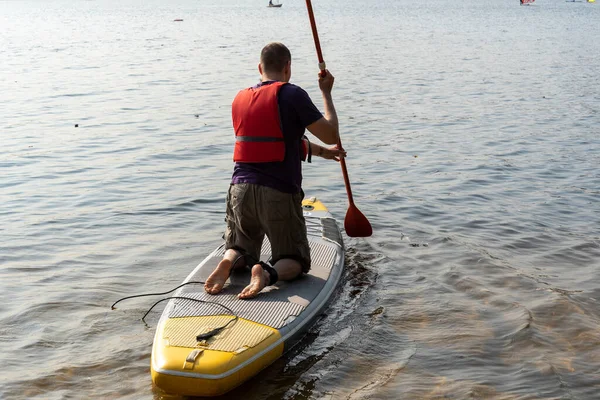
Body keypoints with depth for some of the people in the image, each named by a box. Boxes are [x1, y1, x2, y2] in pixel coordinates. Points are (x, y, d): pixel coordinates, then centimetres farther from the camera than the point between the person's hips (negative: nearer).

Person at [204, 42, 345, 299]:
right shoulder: (292, 95, -9)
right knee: (296, 261, 12)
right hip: (279, 194, -5)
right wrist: (326, 93, 8)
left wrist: (321, 151, 30)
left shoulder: (240, 99, 12)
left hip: (241, 188, 5)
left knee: (241, 251, 25)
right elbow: (330, 135, -5)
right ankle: (269, 274, -21)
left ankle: (229, 262, -10)